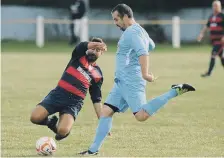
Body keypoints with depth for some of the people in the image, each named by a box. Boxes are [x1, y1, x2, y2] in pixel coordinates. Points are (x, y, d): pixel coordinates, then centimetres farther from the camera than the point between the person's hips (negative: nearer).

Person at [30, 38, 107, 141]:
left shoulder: (98, 75, 14)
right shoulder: (79, 56, 9)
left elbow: (96, 100, 15)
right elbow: (84, 46, -14)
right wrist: (95, 45, -36)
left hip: (74, 102, 0)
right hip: (58, 94, 0)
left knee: (62, 132, -26)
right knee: (35, 118, -24)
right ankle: (51, 122, 13)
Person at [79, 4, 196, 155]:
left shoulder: (132, 32, -13)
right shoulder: (139, 30, 19)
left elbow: (143, 52, -28)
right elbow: (151, 46, 37)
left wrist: (144, 73, -39)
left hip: (131, 82, -10)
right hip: (122, 81, 10)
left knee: (141, 115, -23)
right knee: (106, 112, 6)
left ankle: (175, 91, -16)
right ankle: (94, 149, 7)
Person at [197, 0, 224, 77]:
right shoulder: (211, 16, 14)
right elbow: (207, 26, 19)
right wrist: (201, 33, 6)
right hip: (213, 39, 7)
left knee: (213, 55, -14)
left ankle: (209, 72, -14)